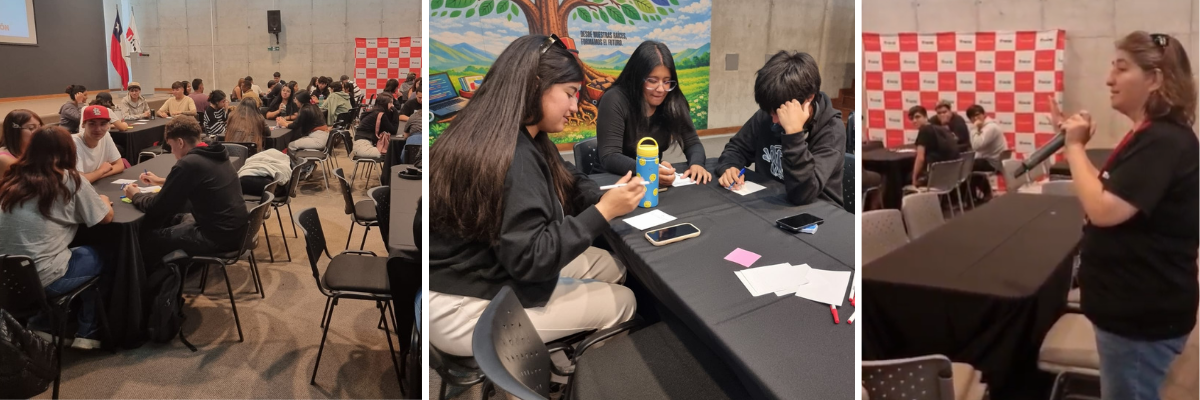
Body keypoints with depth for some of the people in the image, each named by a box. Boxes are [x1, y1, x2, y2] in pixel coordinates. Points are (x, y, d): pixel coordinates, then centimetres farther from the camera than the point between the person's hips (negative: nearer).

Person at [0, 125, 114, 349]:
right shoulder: (69, 180, -7)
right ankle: (87, 334, 29)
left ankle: (38, 323, 29)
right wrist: (104, 202, 22)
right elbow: (106, 218, 1)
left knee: (75, 253, 30)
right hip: (43, 279, -6)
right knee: (96, 257, 23)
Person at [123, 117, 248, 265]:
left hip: (218, 237, -8)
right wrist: (161, 181, 35)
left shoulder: (188, 164, -18)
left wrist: (136, 196, 11)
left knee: (149, 236, 11)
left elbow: (157, 207, -9)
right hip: (237, 229, 8)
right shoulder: (215, 154, 8)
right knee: (174, 219, 27)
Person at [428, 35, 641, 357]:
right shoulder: (510, 158, -26)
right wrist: (604, 211, -25)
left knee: (613, 266, 8)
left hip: (491, 273, 10)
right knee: (622, 301, -2)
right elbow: (530, 259, -27)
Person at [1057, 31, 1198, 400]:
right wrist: (1074, 144, 4)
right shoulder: (1150, 136, 10)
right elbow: (1107, 193, 15)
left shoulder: (1165, 141, -23)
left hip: (1144, 312, -10)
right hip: (1133, 303, 10)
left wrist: (1075, 146, -18)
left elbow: (1103, 210, -30)